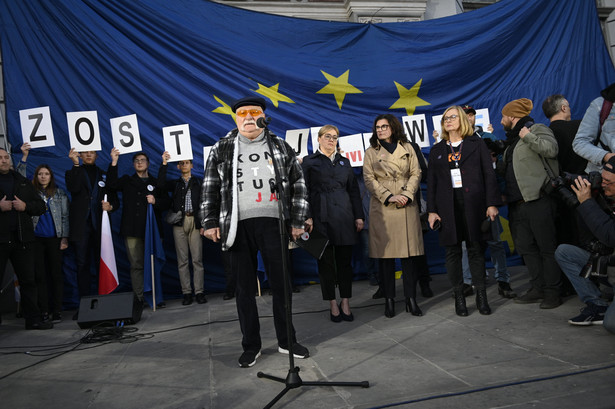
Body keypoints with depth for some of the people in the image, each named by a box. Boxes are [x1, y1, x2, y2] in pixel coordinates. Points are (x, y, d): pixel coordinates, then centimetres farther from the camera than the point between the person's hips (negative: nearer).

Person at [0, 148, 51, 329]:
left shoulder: (23, 182, 16)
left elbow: (41, 206, 14)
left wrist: (25, 206, -5)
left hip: (22, 239, 4)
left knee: (28, 280, 8)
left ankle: (33, 319, 15)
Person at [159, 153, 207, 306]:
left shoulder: (199, 182, 13)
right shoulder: (175, 183, 17)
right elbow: (161, 183, -3)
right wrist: (164, 164, -9)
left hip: (195, 222, -1)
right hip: (179, 223, 1)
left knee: (197, 259, -5)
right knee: (182, 260, 0)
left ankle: (199, 292, -1)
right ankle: (186, 293, 4)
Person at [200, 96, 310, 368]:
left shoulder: (281, 147, 11)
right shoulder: (222, 149, 10)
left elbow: (299, 185, 10)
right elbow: (210, 188, 9)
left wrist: (298, 221, 3)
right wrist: (209, 223, 1)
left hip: (274, 223, 0)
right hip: (238, 226, 0)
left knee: (282, 284, 6)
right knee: (244, 288, 6)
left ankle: (286, 341, 24)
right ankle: (251, 346, 21)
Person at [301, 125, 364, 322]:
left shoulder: (344, 162, 17)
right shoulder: (309, 161, 7)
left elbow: (354, 189, 14)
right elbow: (304, 191, 1)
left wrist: (359, 216, 7)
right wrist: (307, 216, -9)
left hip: (344, 216, 3)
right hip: (321, 217, -2)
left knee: (345, 259, 4)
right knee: (326, 260, 2)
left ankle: (345, 302, 14)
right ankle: (332, 304, 13)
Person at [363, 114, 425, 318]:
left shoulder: (407, 148, 13)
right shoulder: (371, 152, 9)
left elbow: (416, 173, 7)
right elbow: (369, 179, 0)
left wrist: (407, 194, -9)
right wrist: (389, 197, -11)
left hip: (407, 206, 1)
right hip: (382, 207, -1)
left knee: (410, 252, -1)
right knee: (385, 254, -1)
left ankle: (411, 299, 8)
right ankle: (389, 300, 8)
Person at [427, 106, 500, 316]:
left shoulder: (477, 144, 9)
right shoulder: (437, 150, 14)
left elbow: (489, 175, 3)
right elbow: (431, 182, 11)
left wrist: (492, 204, -6)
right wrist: (432, 210, 3)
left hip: (473, 204, -1)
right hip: (447, 206, 2)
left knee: (476, 249, 1)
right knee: (452, 251, 2)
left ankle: (481, 296, 11)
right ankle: (459, 297, 11)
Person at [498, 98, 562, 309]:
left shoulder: (538, 129, -1)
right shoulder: (513, 140, 23)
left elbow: (551, 149, -21)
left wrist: (528, 136, -14)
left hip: (538, 201, -9)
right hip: (517, 204, 9)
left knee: (547, 248, -2)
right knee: (526, 248, 9)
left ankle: (552, 292, 5)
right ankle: (538, 289, 18)